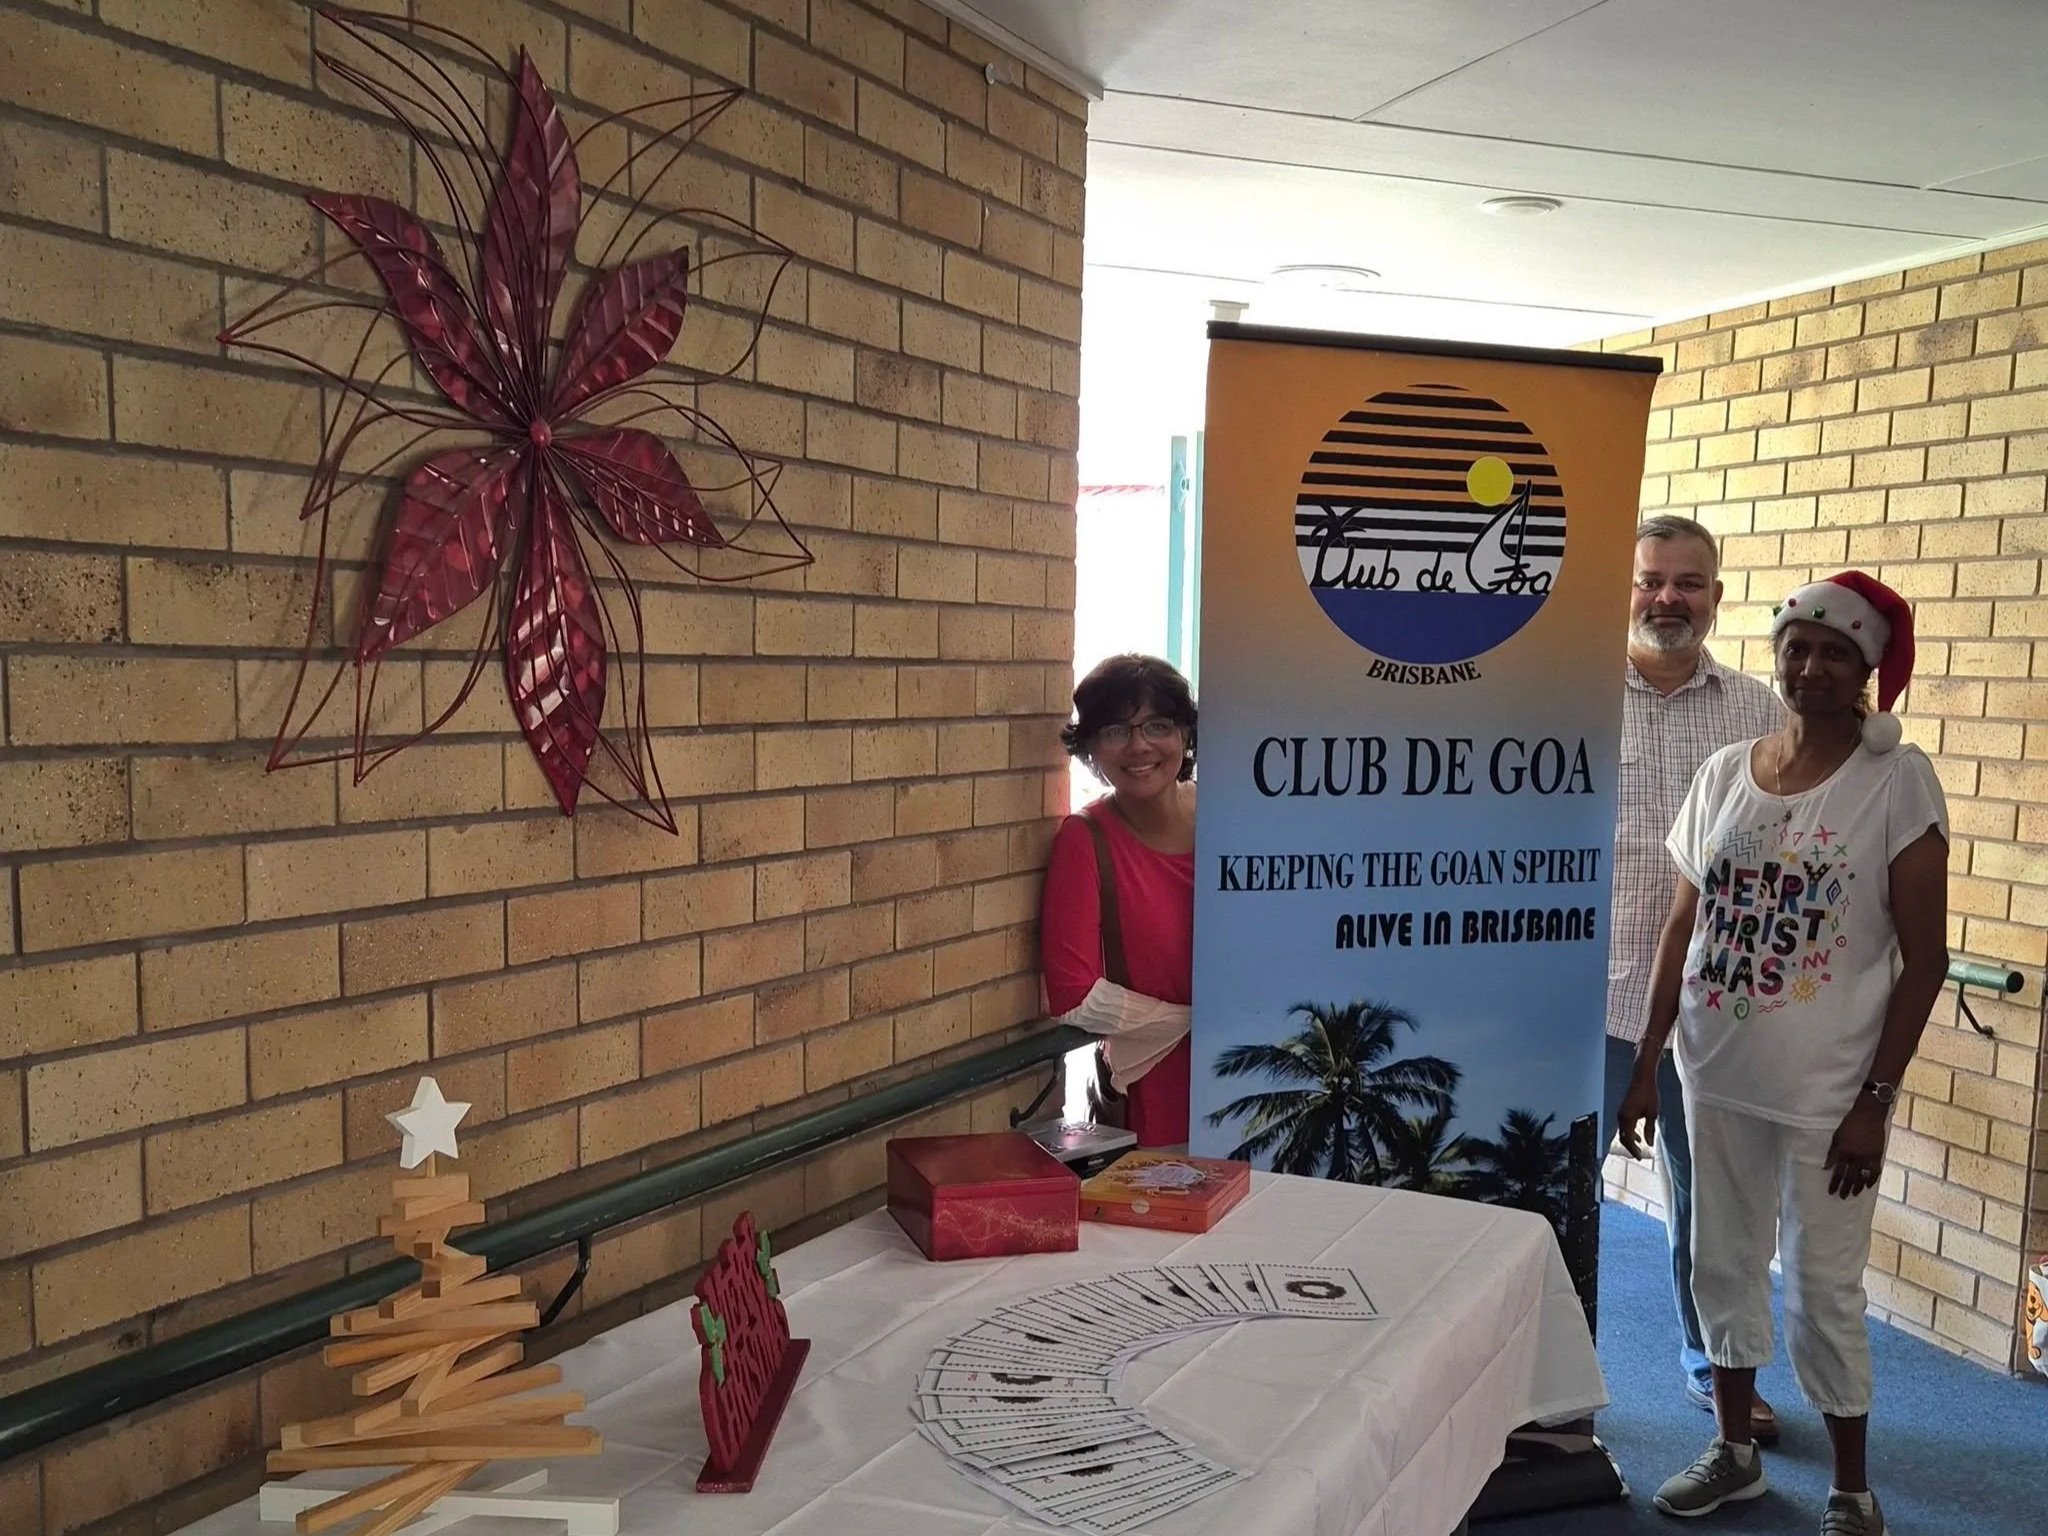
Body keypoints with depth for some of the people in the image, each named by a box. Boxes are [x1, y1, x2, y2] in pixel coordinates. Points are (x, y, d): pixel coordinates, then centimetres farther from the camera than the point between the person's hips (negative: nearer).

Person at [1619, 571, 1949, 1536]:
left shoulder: (1897, 779, -9)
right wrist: (1646, 1064, 7)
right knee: (1724, 1265, 15)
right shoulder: (1724, 773, 3)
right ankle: (1734, 1450, 35)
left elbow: (1924, 959, -8)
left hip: (1828, 1087, -4)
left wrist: (1876, 1099, -11)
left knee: (1823, 1289, 6)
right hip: (1718, 1072, 4)